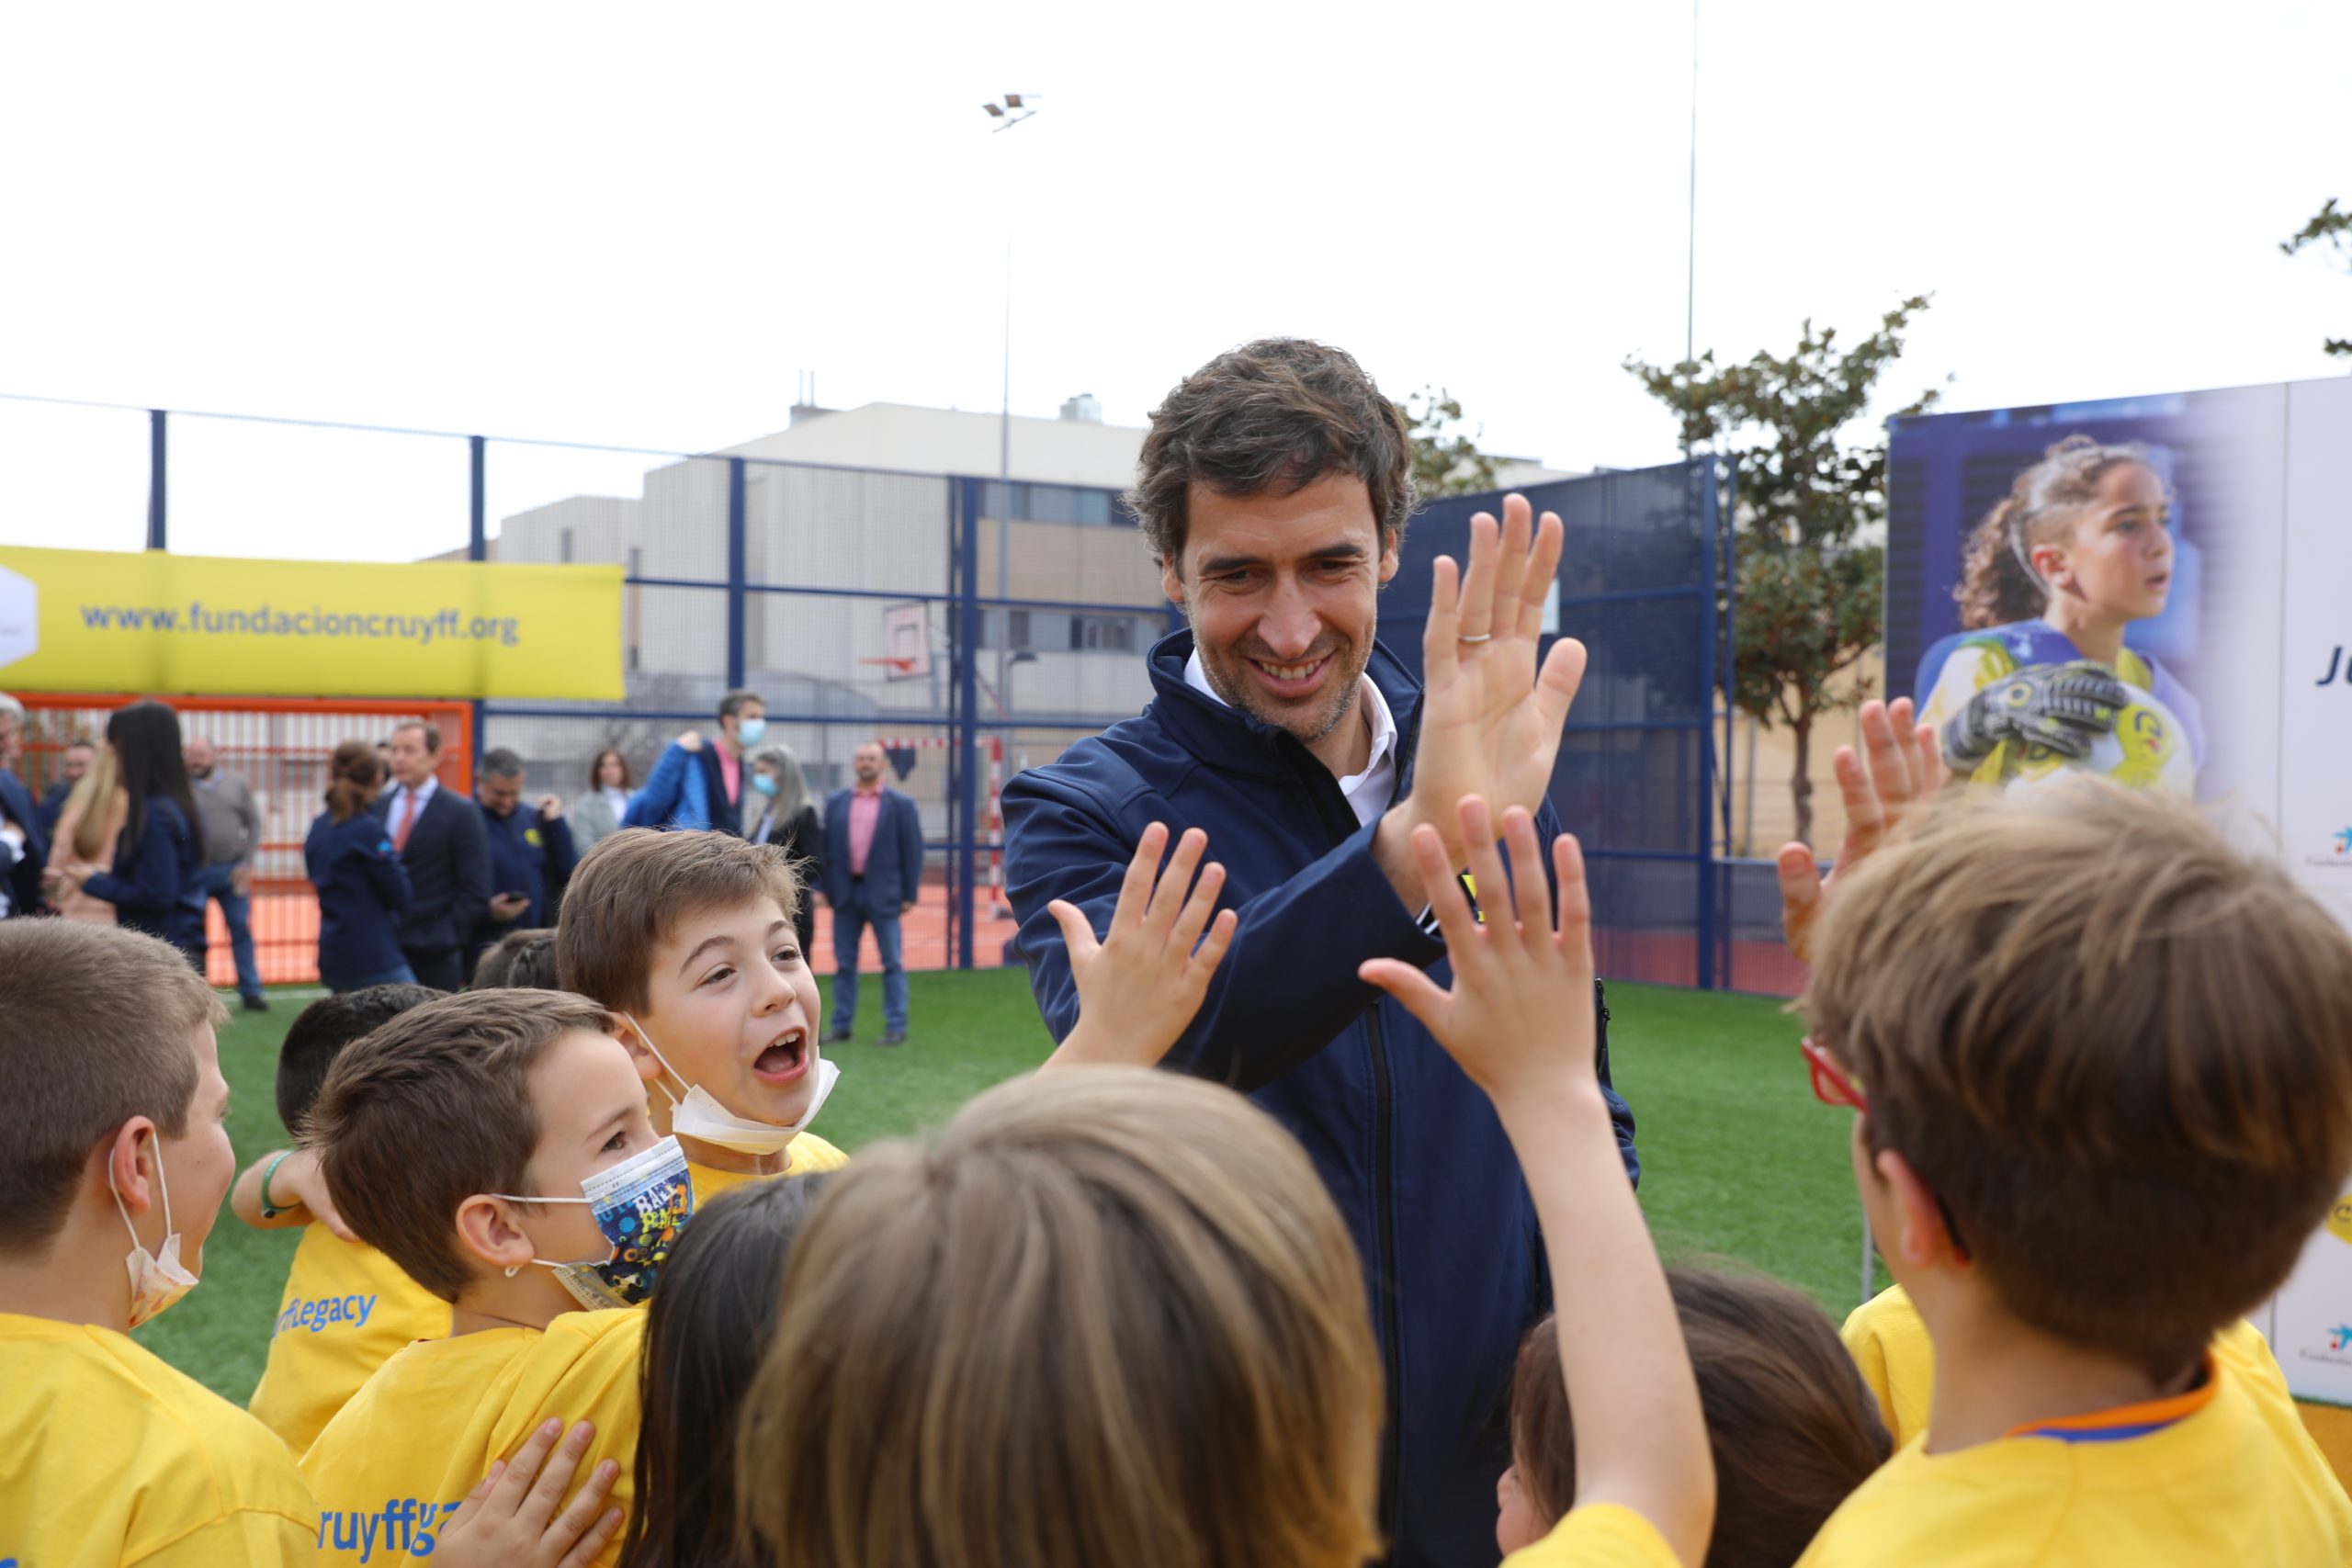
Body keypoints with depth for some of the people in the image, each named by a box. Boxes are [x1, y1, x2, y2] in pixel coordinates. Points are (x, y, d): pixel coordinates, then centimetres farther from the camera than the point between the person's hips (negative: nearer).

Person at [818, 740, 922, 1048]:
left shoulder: (901, 805, 0)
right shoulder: (835, 802, 8)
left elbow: (912, 852, -2)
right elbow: (825, 848, 8)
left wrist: (910, 895, -6)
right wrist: (825, 888, 3)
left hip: (883, 895, -3)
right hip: (845, 894, 3)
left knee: (892, 964, 2)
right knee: (844, 964, 9)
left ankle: (896, 1027, 6)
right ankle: (841, 1025, 16)